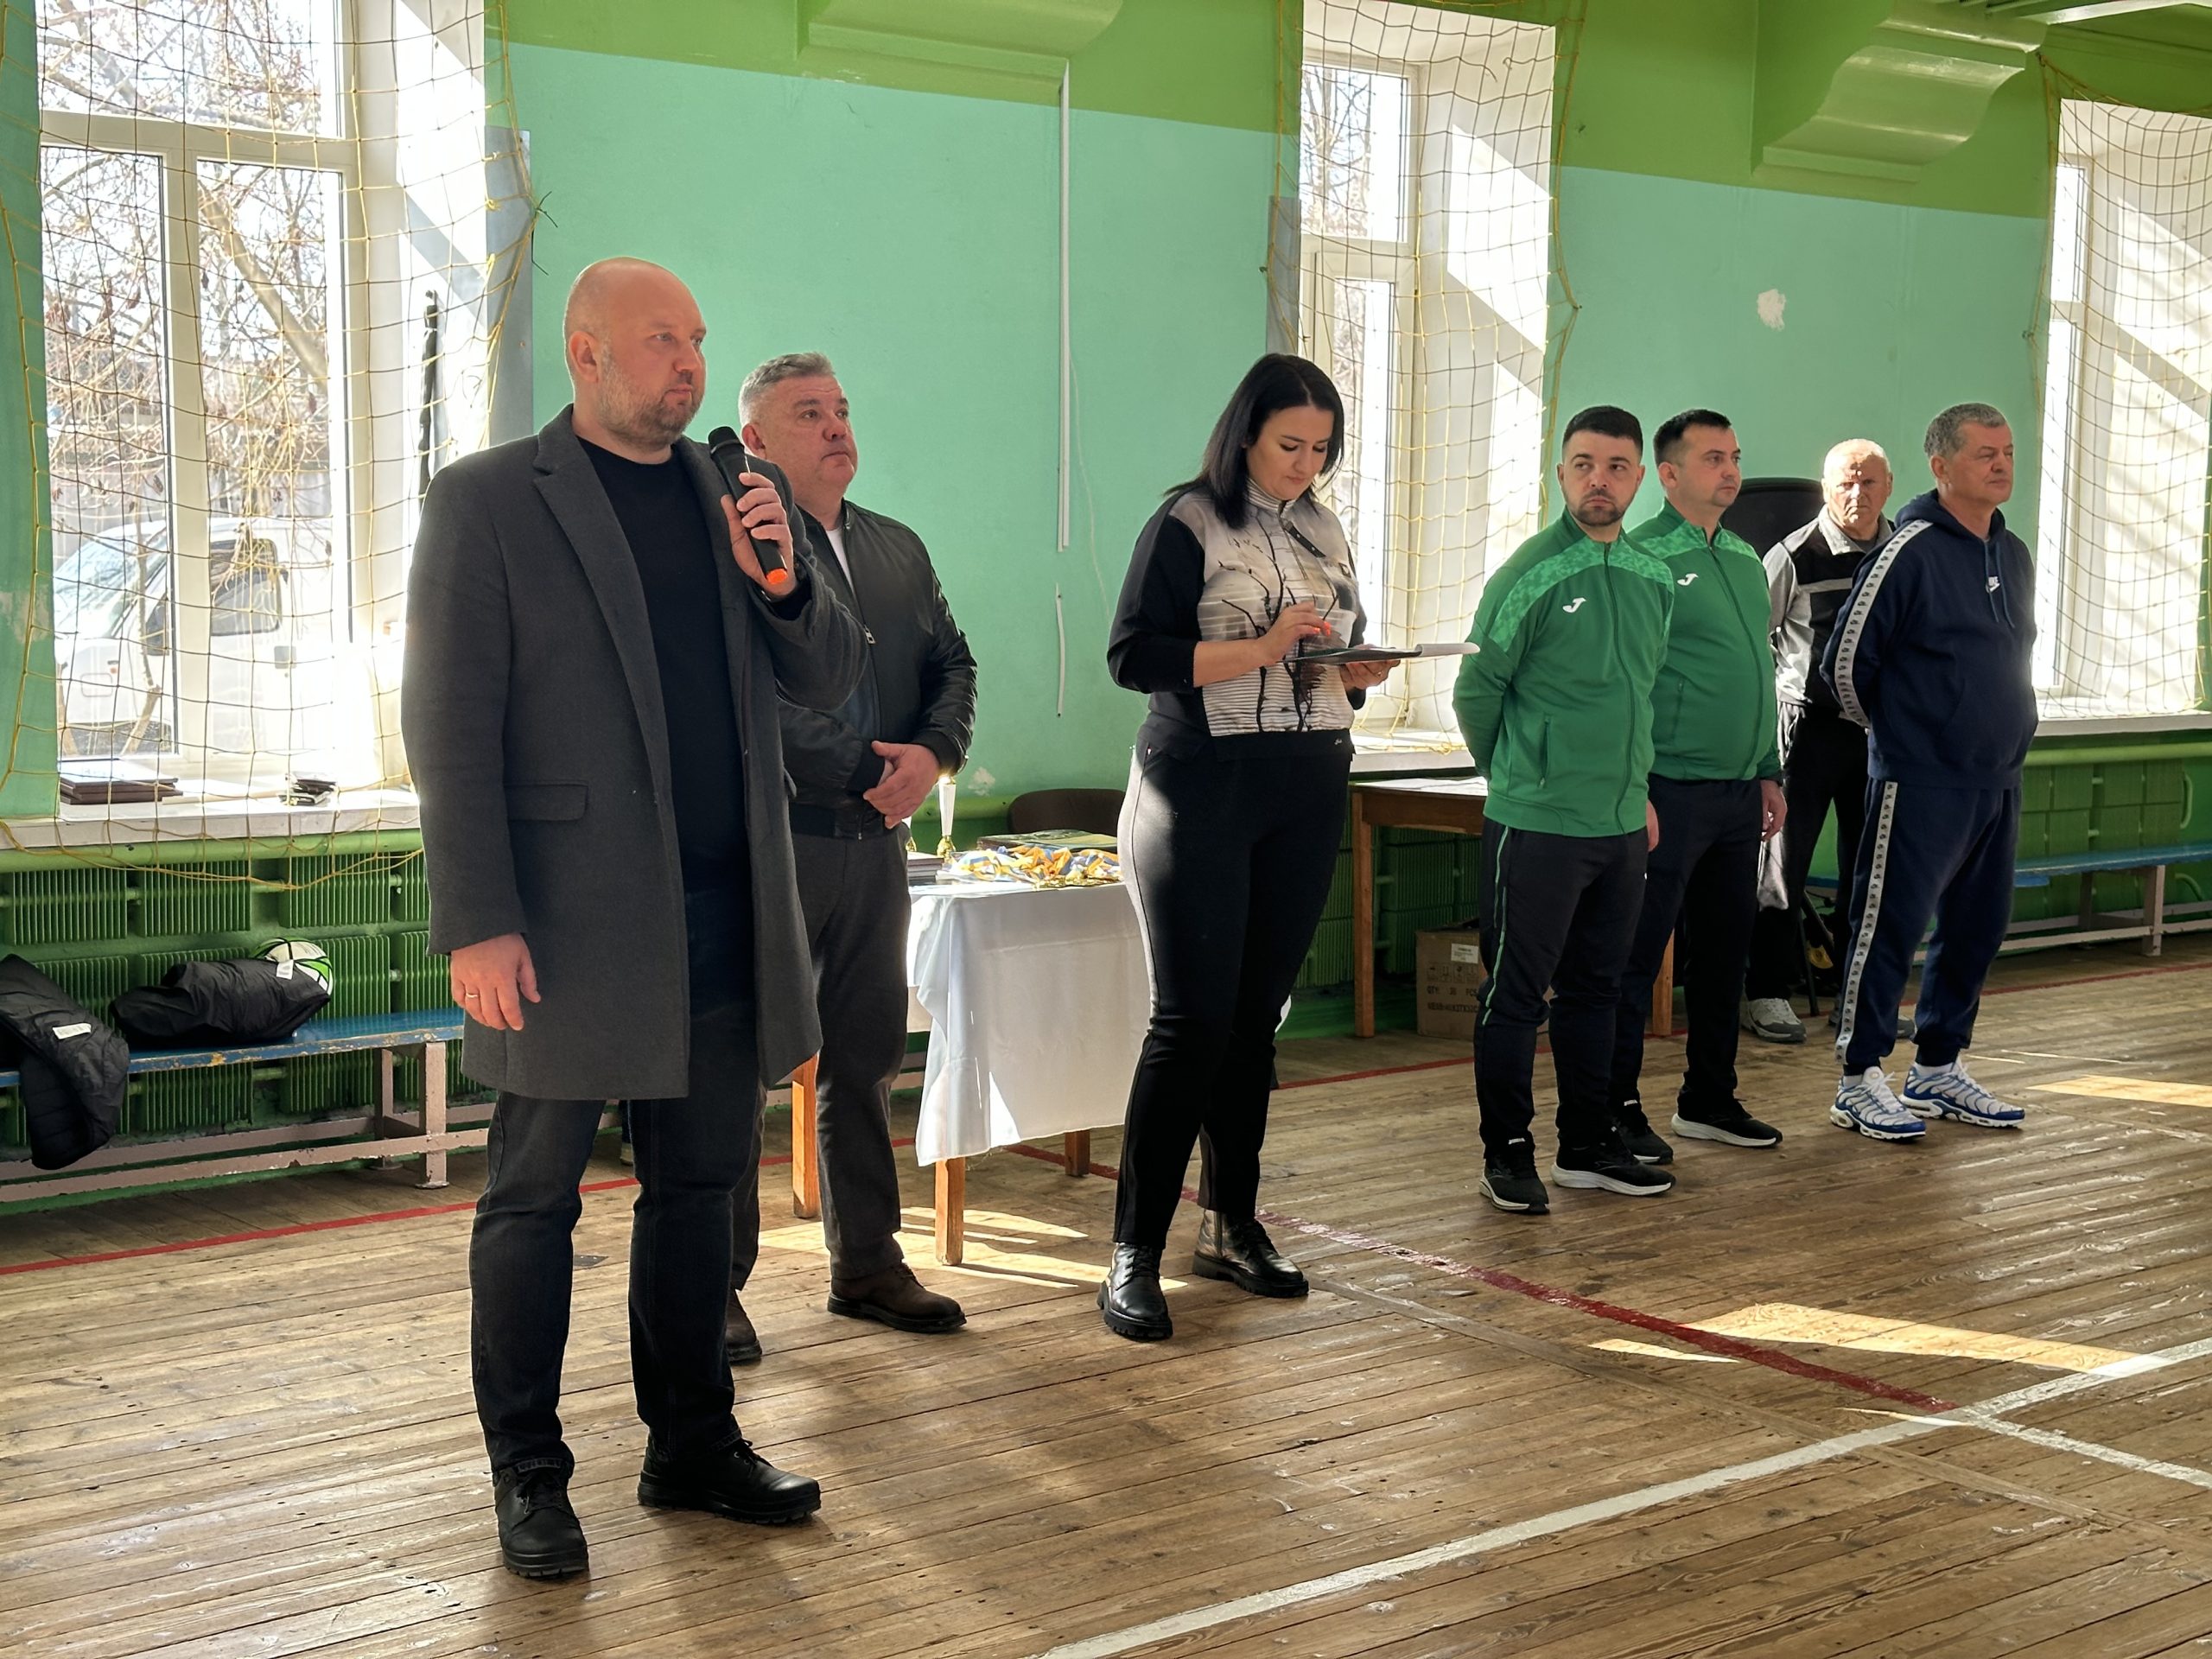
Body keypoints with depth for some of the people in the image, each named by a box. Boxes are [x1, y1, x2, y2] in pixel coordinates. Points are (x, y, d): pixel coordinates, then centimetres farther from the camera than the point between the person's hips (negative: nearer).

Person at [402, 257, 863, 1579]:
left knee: (700, 1188, 13)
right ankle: (529, 1479, 16)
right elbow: (452, 725, -8)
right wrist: (477, 923, -15)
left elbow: (831, 682, 13)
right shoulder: (488, 501, -4)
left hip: (724, 919, 5)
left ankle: (694, 1447, 26)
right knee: (535, 1201, 4)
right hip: (569, 922, -5)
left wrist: (785, 580, -8)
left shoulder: (741, 497, 12)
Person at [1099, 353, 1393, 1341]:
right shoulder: (1188, 524, -4)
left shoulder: (1323, 532, 15)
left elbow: (1348, 658, 22)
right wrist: (1261, 650, -18)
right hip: (1203, 787, -6)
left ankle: (1232, 1226, 19)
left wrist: (1356, 670, -1)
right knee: (1193, 1017, -10)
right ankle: (1133, 1253, -5)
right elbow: (1133, 655, -13)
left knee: (1257, 1016, 9)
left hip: (1308, 794, 6)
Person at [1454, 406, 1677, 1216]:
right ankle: (1507, 1153, 10)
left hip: (1622, 824, 6)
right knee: (1516, 992, 1)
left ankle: (1589, 1145, 24)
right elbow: (1476, 690, -4)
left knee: (1594, 988, 14)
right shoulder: (1530, 573, -10)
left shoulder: (1654, 578, 9)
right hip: (1536, 824, -6)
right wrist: (1518, 778, 6)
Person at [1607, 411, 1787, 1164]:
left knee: (1724, 951, 14)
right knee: (1639, 954, -2)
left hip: (1739, 793, 8)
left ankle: (1710, 1099, 24)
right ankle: (1619, 1108, 5)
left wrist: (1769, 773, 19)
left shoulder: (1745, 559, 15)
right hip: (1672, 792, -8)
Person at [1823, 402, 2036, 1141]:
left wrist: (2006, 734, 18)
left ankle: (1939, 1069, 26)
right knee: (1890, 928, -3)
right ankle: (1860, 1080, 7)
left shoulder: (2014, 555, 11)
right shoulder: (1911, 551, -13)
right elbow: (1846, 659, -10)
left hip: (1998, 782, 8)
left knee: (1976, 928, 13)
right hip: (1919, 785, -8)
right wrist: (1891, 728, 4)